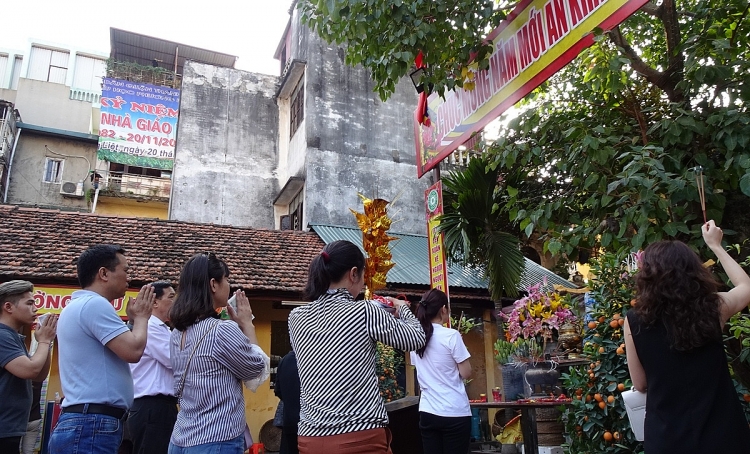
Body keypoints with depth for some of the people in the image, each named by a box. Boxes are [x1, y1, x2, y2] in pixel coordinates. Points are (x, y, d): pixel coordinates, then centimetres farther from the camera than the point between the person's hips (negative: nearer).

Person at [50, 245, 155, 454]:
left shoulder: (77, 305, 19)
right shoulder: (95, 304, -15)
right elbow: (133, 350, -21)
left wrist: (133, 319, 16)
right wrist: (141, 317, -4)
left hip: (81, 423, 11)